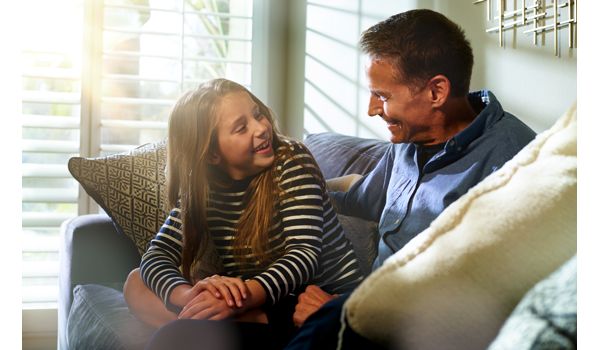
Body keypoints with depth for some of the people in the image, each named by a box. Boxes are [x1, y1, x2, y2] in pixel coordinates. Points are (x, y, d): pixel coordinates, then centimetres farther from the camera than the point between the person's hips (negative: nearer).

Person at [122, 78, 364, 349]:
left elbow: (305, 254, -20)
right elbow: (157, 256, -6)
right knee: (137, 283, -7)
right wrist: (190, 295, -30)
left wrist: (239, 300, -37)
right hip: (254, 306, 7)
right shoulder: (201, 188, 2)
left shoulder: (292, 160, -10)